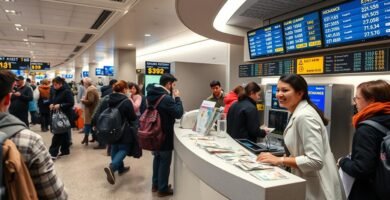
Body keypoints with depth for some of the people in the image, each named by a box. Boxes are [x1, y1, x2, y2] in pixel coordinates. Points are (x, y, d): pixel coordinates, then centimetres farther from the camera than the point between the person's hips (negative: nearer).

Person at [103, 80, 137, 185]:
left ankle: (120, 168, 32)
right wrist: (137, 117, 8)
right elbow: (133, 118, -12)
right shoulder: (126, 101, -19)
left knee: (115, 148, 20)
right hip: (123, 131, -7)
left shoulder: (108, 99, 0)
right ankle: (112, 167, -19)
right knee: (124, 149, 4)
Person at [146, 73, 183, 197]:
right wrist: (177, 98, -10)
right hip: (164, 134, -9)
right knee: (165, 161, 5)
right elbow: (179, 113, -22)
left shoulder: (151, 94, 3)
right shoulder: (166, 98, -25)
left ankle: (155, 184, 33)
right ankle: (163, 189, 17)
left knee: (157, 158, 21)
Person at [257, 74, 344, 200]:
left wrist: (279, 160, -25)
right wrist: (279, 158, 4)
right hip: (305, 182, 9)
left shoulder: (305, 116, -24)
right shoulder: (297, 114, 8)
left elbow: (315, 161, -30)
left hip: (316, 187, -9)